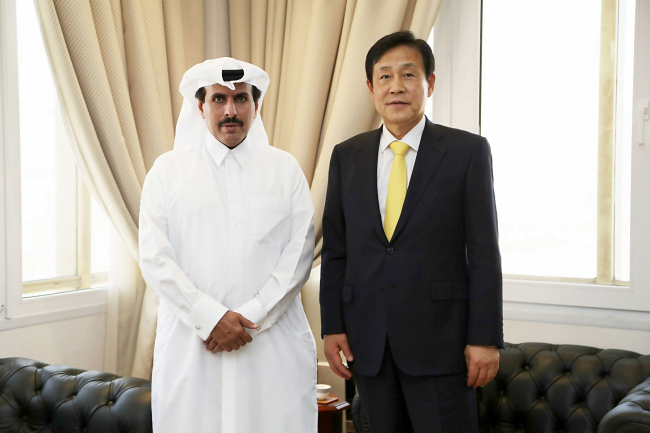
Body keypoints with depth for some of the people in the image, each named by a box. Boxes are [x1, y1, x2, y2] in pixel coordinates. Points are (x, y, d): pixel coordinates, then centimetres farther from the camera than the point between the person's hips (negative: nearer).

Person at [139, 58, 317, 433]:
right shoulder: (168, 170, 7)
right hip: (189, 343, 0)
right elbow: (154, 258, -1)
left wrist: (252, 317, -10)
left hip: (274, 345, 0)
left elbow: (300, 253, 0)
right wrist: (209, 317, -11)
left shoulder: (286, 169, 8)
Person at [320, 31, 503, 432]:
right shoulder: (347, 156, 7)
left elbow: (484, 251, -5)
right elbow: (335, 248, 8)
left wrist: (485, 339, -8)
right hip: (368, 341, 3)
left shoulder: (467, 151, -3)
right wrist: (332, 326, 3)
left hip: (439, 339, -3)